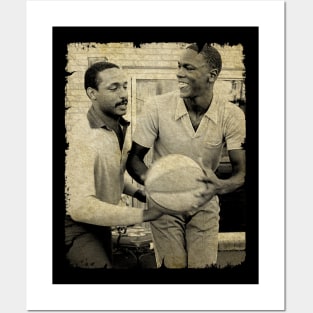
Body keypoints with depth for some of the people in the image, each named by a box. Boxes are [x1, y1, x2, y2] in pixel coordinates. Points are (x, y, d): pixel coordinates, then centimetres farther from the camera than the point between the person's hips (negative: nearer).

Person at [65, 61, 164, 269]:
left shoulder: (121, 127, -3)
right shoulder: (80, 139, -30)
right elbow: (80, 206, -38)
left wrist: (137, 193, -2)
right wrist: (142, 215, -37)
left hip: (101, 221, 8)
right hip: (77, 225, -8)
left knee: (108, 262, 23)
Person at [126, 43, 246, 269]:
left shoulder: (232, 115, -18)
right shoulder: (157, 107, -20)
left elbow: (242, 171, -15)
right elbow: (134, 158, -11)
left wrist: (220, 187, -38)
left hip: (205, 204, 1)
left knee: (204, 265, 7)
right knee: (172, 265, 3)